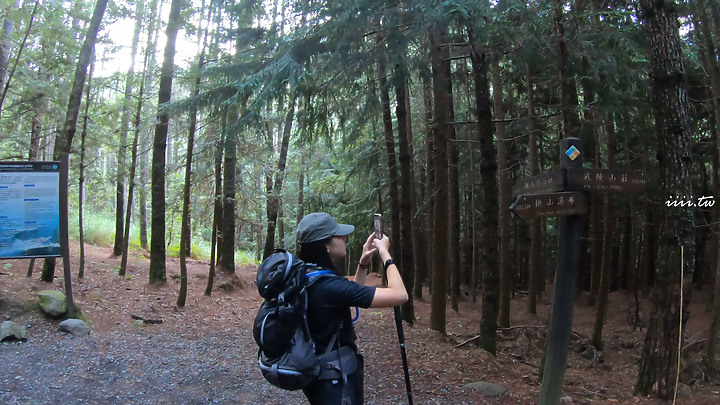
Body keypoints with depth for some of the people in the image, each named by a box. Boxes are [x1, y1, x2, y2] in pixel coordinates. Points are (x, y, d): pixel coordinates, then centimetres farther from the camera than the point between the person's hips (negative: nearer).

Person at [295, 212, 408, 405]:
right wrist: (385, 253, -15)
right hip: (334, 378, -9)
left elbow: (351, 294, 16)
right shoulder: (329, 285, -28)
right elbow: (399, 295, -27)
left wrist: (364, 262, 4)